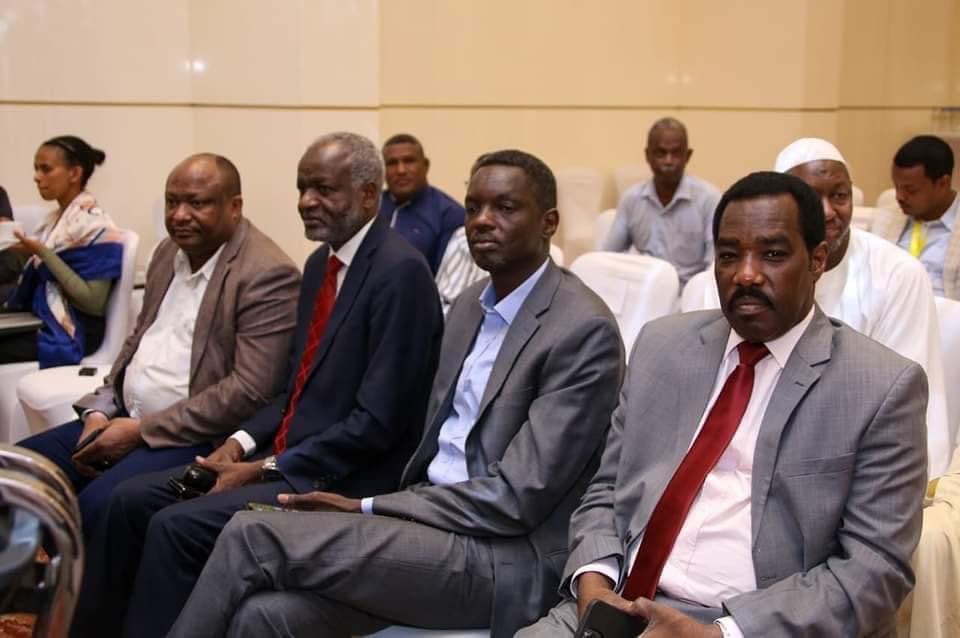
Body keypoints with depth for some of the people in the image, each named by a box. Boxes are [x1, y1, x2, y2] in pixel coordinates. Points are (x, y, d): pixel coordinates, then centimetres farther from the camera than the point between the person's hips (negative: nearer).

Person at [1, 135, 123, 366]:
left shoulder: (93, 224, -13)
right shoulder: (56, 218, 11)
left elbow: (94, 302, -19)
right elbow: (41, 279, 14)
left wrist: (43, 253, -20)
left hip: (69, 333, -8)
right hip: (40, 321, 8)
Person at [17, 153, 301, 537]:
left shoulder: (268, 275, -16)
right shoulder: (169, 252, 12)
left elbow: (251, 390, -21)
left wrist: (142, 430, -17)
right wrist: (99, 411, 3)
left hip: (194, 438, -9)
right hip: (125, 419, 9)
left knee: (96, 505, -27)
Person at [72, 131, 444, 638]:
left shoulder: (400, 272, -17)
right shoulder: (320, 263, 12)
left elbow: (378, 420, -21)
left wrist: (268, 469, -17)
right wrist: (244, 441, 0)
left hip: (341, 479, -9)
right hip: (283, 454, 9)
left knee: (176, 525, -21)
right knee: (133, 499, 0)